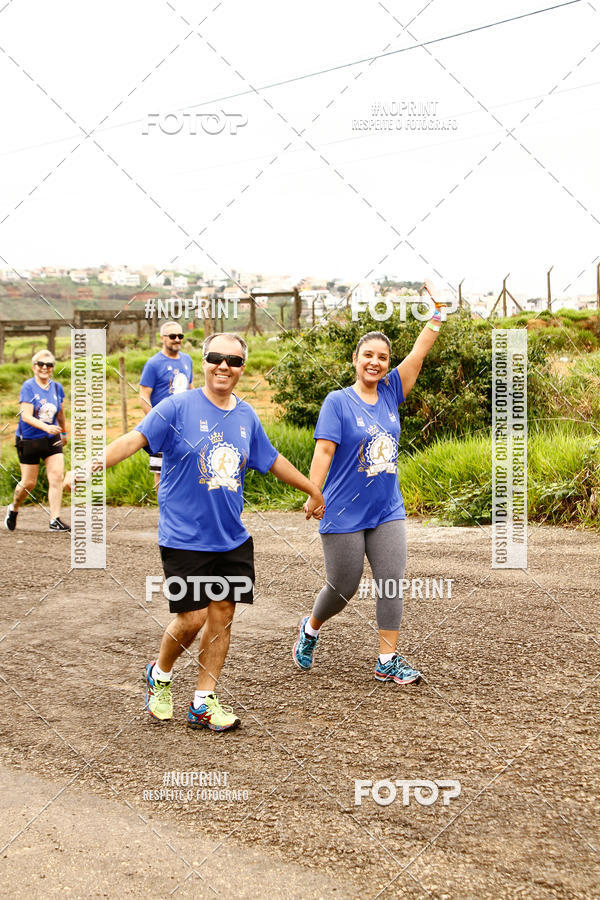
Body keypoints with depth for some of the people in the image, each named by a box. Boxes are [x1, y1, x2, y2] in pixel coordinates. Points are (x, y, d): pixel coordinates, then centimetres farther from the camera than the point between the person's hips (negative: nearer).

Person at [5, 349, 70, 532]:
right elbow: (26, 416, -22)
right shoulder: (28, 387, -12)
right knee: (29, 483, 4)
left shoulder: (57, 387, 2)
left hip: (52, 440, 4)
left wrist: (64, 433, 28)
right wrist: (45, 427, -37)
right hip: (28, 440, -4)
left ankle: (54, 520, -8)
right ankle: (13, 509, 33)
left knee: (57, 476, -11)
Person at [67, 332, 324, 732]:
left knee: (222, 616, 5)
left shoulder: (247, 416, 8)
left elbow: (273, 460, 23)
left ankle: (204, 702, 17)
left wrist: (313, 489, 33)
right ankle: (160, 674, 25)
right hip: (185, 538, -5)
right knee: (193, 618, -6)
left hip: (232, 539, 5)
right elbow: (134, 439, -18)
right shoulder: (179, 407, -8)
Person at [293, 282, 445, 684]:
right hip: (344, 515, -4)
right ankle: (311, 628, 35)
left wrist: (438, 311, -6)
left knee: (392, 584, -1)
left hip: (387, 511, 5)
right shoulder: (338, 402, -8)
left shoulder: (391, 393, 5)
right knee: (343, 588, 6)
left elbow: (420, 352, 1)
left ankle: (388, 660, 7)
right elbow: (324, 451, -15)